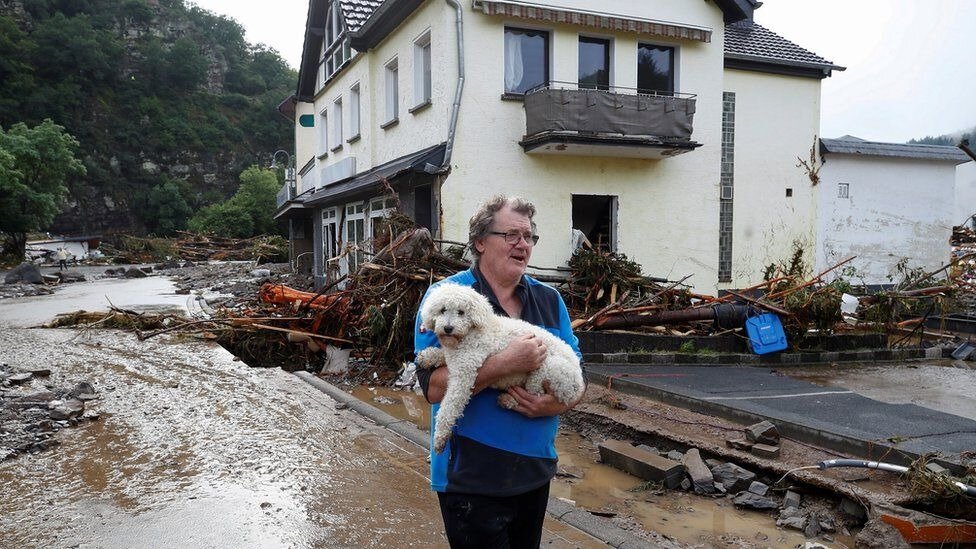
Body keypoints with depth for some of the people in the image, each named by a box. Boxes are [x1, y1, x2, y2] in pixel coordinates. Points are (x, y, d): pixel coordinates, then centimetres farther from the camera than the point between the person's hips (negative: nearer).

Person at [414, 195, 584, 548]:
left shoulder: (549, 300, 4)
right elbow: (433, 387, -21)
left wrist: (559, 403, -16)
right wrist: (505, 364, -29)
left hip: (536, 473, 6)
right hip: (471, 478, -6)